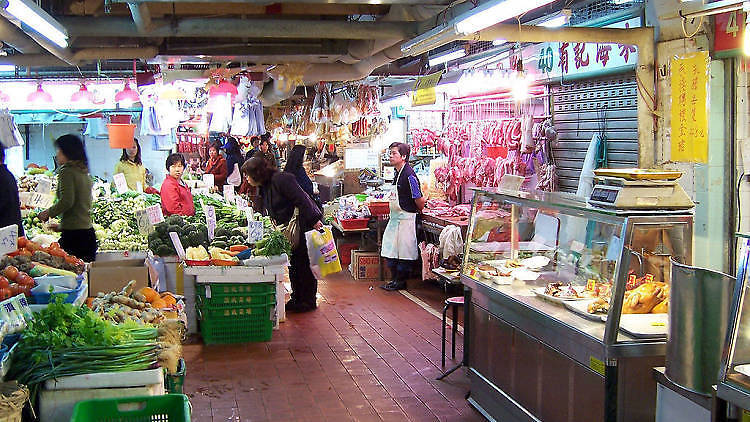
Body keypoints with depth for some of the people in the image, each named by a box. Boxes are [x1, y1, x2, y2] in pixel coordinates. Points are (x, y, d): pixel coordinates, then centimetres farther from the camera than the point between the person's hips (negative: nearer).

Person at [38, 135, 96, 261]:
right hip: (88, 231, 8)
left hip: (73, 233, -8)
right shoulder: (84, 172, 17)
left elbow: (67, 201, -18)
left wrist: (48, 213, -2)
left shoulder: (66, 171, -8)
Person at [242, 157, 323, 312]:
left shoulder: (280, 179, -19)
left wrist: (314, 221, -25)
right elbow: (270, 213, 19)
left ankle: (308, 301, 5)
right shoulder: (264, 187, 11)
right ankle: (296, 298, 20)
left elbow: (301, 200, -23)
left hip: (306, 224, -9)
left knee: (304, 263, -4)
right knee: (293, 263, 11)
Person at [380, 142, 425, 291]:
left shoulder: (409, 175, -19)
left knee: (404, 252, 1)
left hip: (406, 218, -10)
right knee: (391, 251, 12)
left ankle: (401, 281, 10)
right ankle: (395, 279, 22)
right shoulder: (397, 174, 11)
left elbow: (419, 199, -18)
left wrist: (419, 210, -1)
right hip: (395, 217, 10)